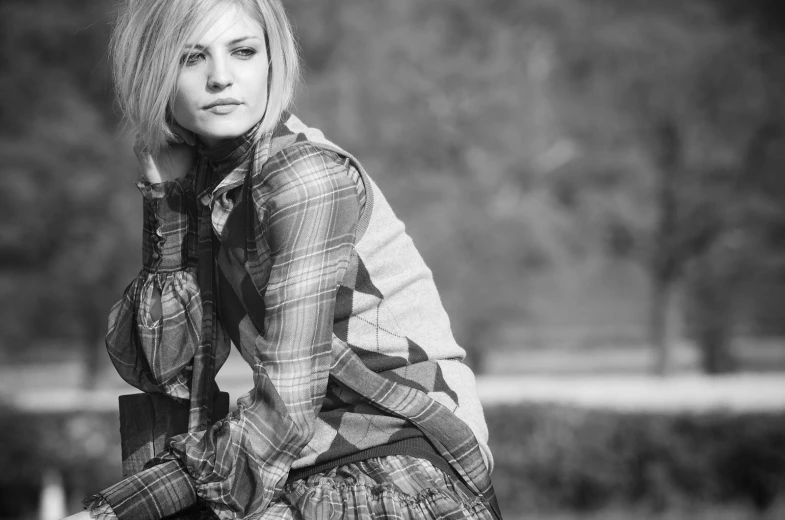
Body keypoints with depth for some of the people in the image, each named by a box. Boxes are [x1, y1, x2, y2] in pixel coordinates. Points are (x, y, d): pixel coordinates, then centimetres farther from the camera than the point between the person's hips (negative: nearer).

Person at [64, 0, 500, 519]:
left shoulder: (308, 175, -16)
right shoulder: (199, 175, 6)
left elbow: (288, 404, -18)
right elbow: (165, 371, 0)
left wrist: (197, 473, -7)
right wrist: (166, 199, -4)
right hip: (314, 470, 7)